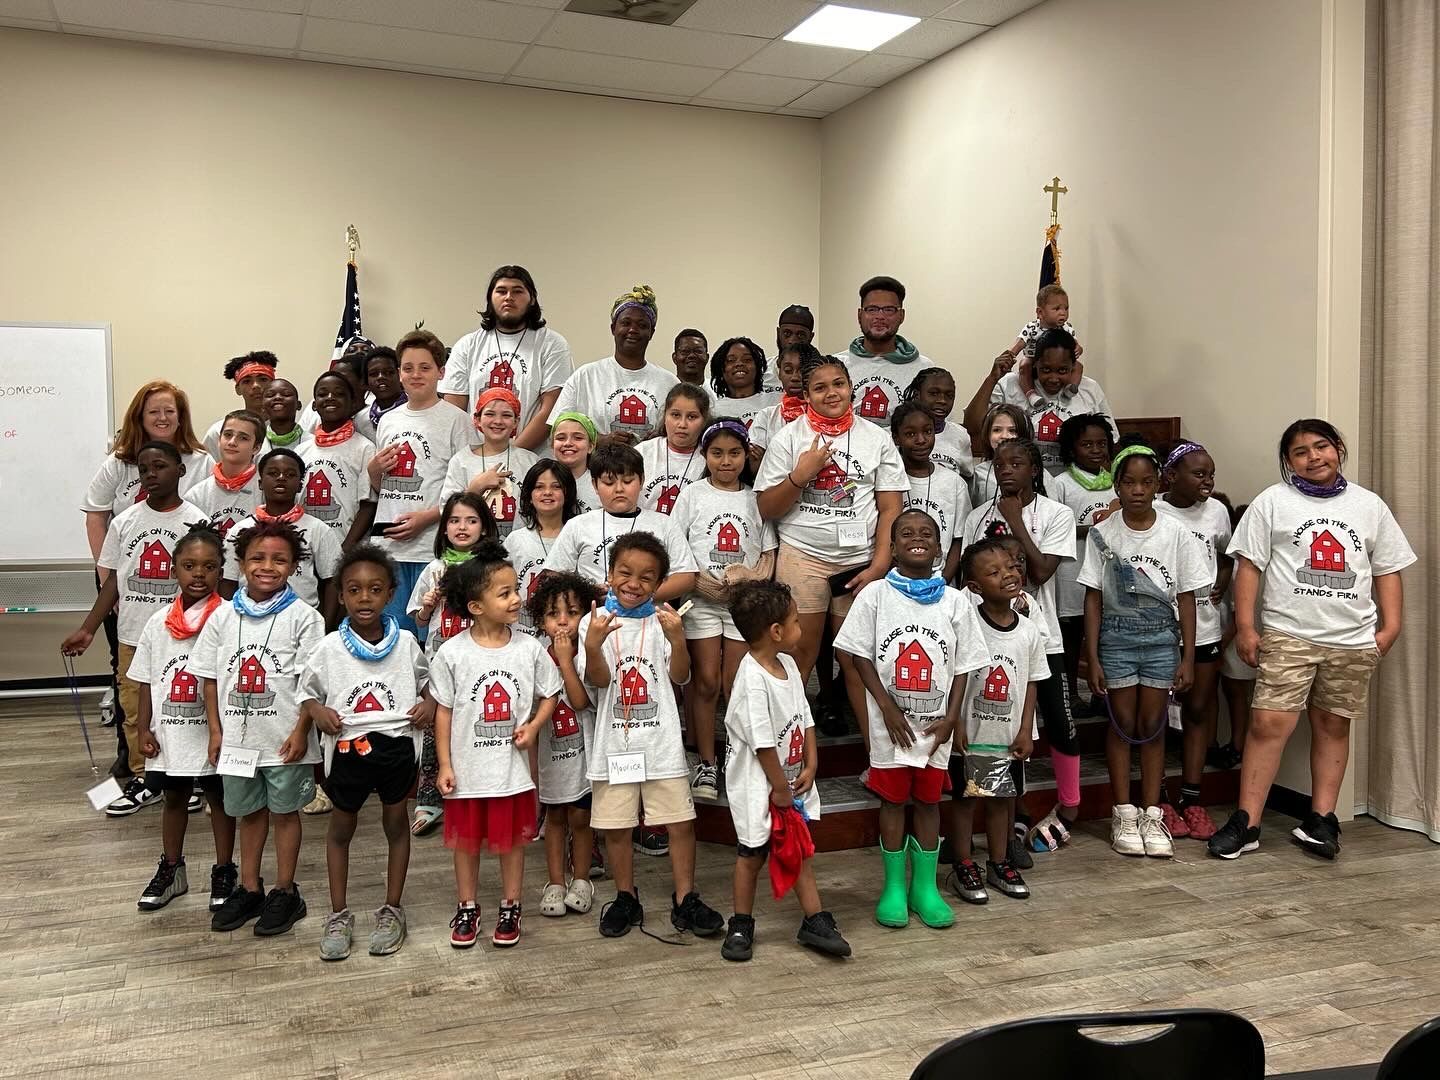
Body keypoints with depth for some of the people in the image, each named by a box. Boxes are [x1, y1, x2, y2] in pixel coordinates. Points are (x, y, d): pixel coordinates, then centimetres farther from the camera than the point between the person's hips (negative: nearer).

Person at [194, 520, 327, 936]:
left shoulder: (302, 617, -8)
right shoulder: (224, 616, 2)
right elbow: (209, 676, 6)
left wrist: (301, 731, -13)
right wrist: (216, 730, 4)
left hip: (284, 739, -3)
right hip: (238, 736, 4)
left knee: (284, 811, 9)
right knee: (249, 811, 17)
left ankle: (285, 893, 22)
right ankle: (249, 889, 31)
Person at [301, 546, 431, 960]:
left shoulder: (405, 643, -4)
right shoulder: (330, 648, -6)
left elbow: (429, 682, 10)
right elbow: (306, 690, 6)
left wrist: (430, 704, -10)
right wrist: (318, 711, -14)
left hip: (396, 744, 0)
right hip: (347, 748, 0)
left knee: (396, 822, 12)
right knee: (341, 827, 14)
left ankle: (392, 910, 28)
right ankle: (339, 914, 28)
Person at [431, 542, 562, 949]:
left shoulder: (529, 648, -7)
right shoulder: (452, 653, -10)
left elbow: (550, 695, 5)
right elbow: (444, 710, -3)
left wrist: (533, 725, -13)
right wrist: (444, 765, -4)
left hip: (513, 766, 1)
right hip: (468, 767, -1)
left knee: (513, 838, 13)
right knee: (466, 840, 14)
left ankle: (510, 908, 30)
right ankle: (467, 908, 33)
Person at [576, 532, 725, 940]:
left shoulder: (662, 619, 0)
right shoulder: (595, 622, -2)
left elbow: (680, 676, -8)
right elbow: (598, 680, -10)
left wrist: (677, 639, -27)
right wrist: (593, 645, -30)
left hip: (661, 741, 0)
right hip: (613, 743, 0)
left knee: (680, 820, 3)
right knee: (616, 825, 10)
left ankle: (685, 900, 18)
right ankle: (626, 898, 28)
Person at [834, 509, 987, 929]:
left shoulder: (954, 602, 0)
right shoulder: (875, 594, -5)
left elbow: (963, 665, 4)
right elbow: (860, 655, -5)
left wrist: (951, 716, -4)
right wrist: (888, 706, -11)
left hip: (935, 724, 2)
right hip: (891, 722, -1)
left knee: (928, 800, 11)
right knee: (893, 800, 8)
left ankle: (925, 887, 23)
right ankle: (894, 888, 21)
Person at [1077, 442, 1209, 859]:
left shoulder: (1175, 533, -2)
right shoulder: (1102, 534, -4)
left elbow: (1186, 598, 1)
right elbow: (1093, 599, -2)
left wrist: (1188, 658, -1)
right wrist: (1092, 658, -5)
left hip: (1161, 638, 1)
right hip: (1117, 638, -1)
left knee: (1153, 726, 5)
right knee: (1122, 724, 4)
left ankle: (1151, 816, 14)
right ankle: (1124, 816, 14)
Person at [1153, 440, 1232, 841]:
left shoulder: (1216, 511, 5)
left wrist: (1221, 585, 4)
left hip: (1204, 623, 4)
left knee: (1199, 708, 7)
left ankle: (1191, 798, 16)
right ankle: (1160, 800, 13)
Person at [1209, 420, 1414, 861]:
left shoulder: (1369, 505, 10)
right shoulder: (1273, 502, 2)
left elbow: (1387, 571, 12)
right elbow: (1249, 565, -1)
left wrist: (1390, 626, 2)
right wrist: (1245, 626, -7)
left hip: (1353, 641, 3)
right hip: (1288, 636, -3)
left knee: (1332, 726, 9)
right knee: (1268, 725, -8)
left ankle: (1320, 819, 19)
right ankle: (1245, 823, -3)